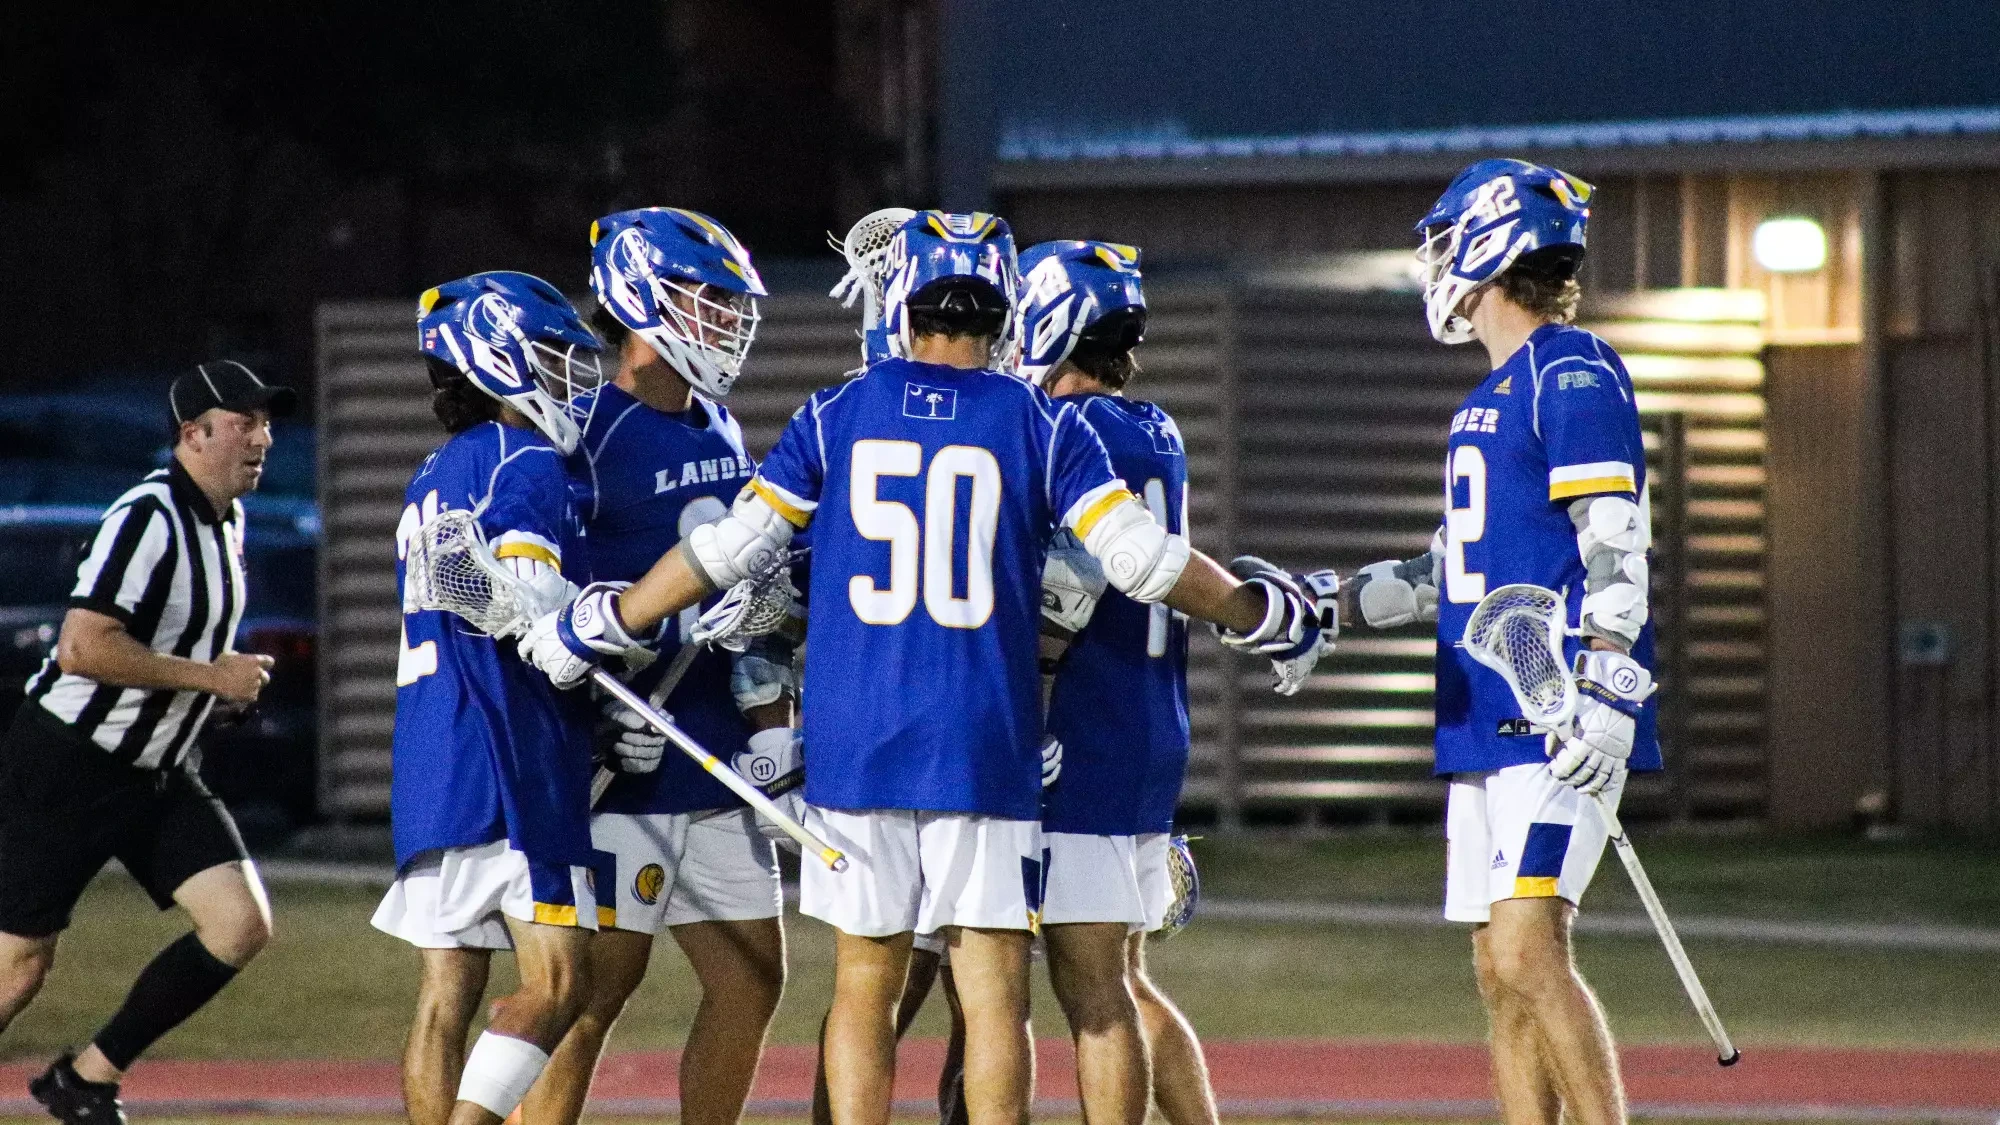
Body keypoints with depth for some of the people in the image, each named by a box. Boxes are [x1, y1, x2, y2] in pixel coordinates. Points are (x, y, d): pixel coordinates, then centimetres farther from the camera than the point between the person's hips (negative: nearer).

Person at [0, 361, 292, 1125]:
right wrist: (211, 676, -22)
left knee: (242, 925, -6)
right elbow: (83, 648, -29)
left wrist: (222, 682, 9)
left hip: (156, 775, 8)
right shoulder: (148, 518, -20)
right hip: (67, 769, -8)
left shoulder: (227, 520, 10)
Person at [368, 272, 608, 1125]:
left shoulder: (433, 480, 23)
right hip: (509, 766, -9)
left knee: (447, 992, 7)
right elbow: (532, 604, -19)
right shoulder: (525, 464, -5)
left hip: (429, 768, 9)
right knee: (554, 986, -9)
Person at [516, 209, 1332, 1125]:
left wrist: (599, 627, 17)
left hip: (856, 738, 2)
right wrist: (1258, 615, 14)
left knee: (864, 986, 9)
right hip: (984, 744, -2)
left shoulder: (835, 418, 3)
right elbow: (1141, 559, -3)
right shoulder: (1039, 425, 0)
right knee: (993, 990, -1)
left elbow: (732, 550, 4)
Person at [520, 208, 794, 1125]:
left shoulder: (719, 432, 15)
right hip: (630, 754, -8)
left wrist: (771, 717, 15)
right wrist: (602, 713, -21)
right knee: (599, 982, -7)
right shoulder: (591, 434, -11)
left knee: (751, 981, 9)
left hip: (719, 760, 8)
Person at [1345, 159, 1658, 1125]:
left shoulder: (1572, 374, -9)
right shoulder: (1493, 395, 20)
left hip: (1556, 729, -10)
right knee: (1500, 973, 8)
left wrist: (1606, 694, -24)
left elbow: (1615, 549, -16)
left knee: (1529, 952, -17)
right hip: (1486, 721, 10)